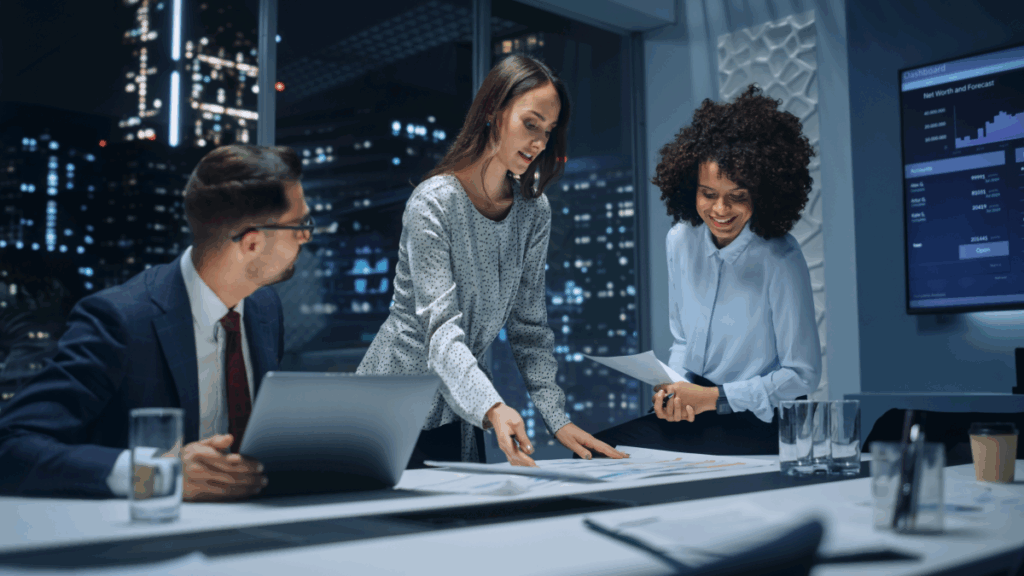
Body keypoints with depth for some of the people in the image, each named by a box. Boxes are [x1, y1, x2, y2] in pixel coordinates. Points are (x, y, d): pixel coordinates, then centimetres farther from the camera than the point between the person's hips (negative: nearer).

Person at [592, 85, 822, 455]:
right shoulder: (680, 241, 2)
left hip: (757, 426, -6)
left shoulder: (780, 261, -17)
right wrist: (674, 387, -7)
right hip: (692, 414, 6)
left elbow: (803, 375, -11)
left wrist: (713, 396, -16)